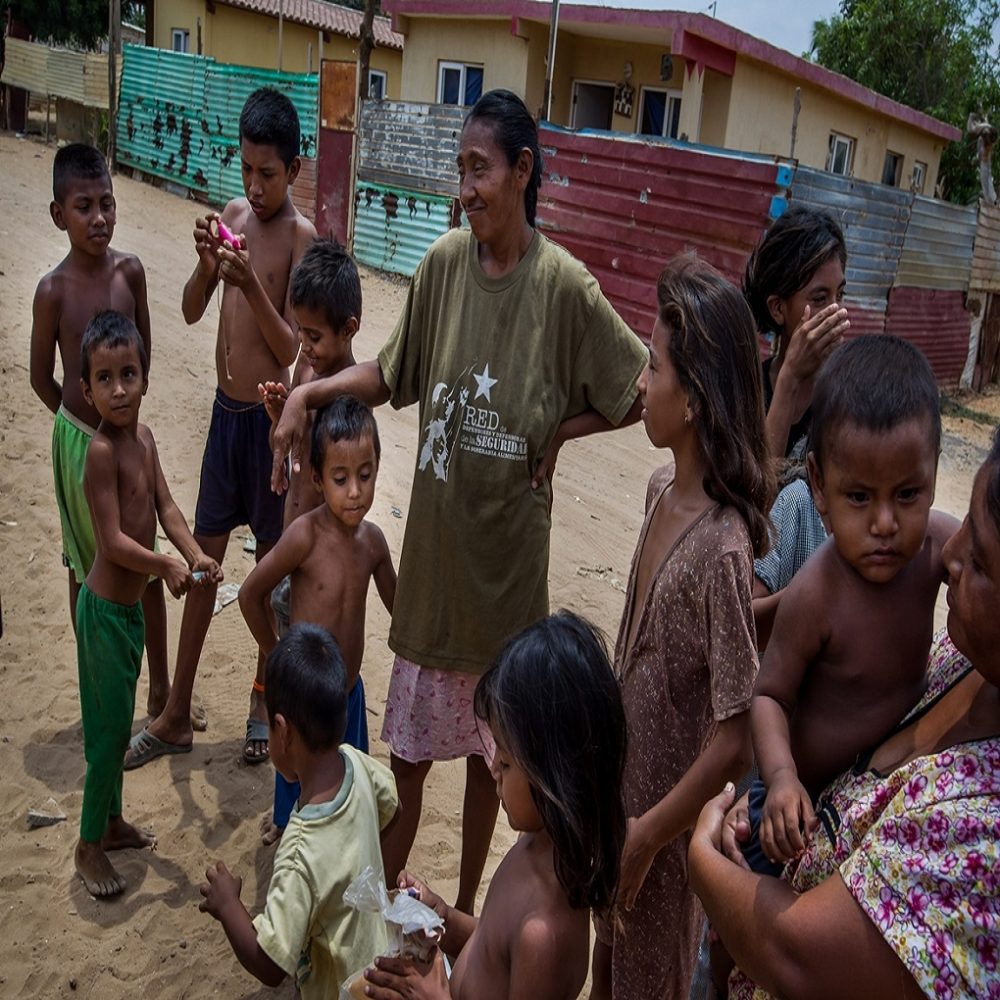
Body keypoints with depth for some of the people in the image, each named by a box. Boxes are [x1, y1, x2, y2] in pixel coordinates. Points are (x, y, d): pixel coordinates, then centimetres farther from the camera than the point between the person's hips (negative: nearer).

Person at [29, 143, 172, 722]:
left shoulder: (130, 271, -7)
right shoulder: (54, 290, -15)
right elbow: (42, 379, -4)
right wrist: (86, 417, 6)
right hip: (80, 440, -3)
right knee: (88, 569, 12)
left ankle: (161, 691, 25)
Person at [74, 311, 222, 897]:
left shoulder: (144, 438, 3)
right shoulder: (103, 451, -23)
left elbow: (164, 504, 1)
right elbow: (113, 540, -25)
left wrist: (195, 555, -12)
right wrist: (167, 566, -23)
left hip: (130, 604, 8)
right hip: (106, 607, -8)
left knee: (119, 722, 21)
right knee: (109, 728, 3)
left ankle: (113, 822, 38)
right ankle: (90, 847, 20)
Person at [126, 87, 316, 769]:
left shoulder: (301, 237, -13)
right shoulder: (233, 216, 6)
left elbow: (292, 350, -18)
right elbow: (191, 311, 5)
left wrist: (251, 284, -30)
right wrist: (207, 265, -13)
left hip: (270, 416, -6)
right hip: (225, 410, 6)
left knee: (273, 561, 7)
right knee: (204, 553, 11)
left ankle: (263, 700, 27)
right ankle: (178, 714, 23)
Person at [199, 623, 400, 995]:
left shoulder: (302, 855, -36)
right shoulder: (357, 764, -18)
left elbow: (269, 966, -29)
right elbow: (389, 809, 5)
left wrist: (226, 904, -16)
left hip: (339, 990, -7)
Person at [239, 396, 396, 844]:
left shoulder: (373, 540, -7)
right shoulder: (305, 535, -23)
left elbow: (399, 606, 8)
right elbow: (250, 594, -13)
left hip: (350, 692, 4)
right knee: (298, 786, 16)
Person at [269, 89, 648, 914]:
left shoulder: (564, 285, -13)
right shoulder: (444, 262, -3)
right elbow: (393, 373, 8)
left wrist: (559, 430, -10)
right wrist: (309, 392, -4)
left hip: (507, 558, -2)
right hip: (431, 548, 2)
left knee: (489, 749, 18)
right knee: (409, 745, 14)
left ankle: (466, 906, 39)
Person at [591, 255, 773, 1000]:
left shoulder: (722, 548, -30)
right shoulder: (661, 490, -5)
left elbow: (734, 745, -27)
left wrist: (645, 837, -17)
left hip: (668, 821, -7)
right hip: (622, 787, 7)